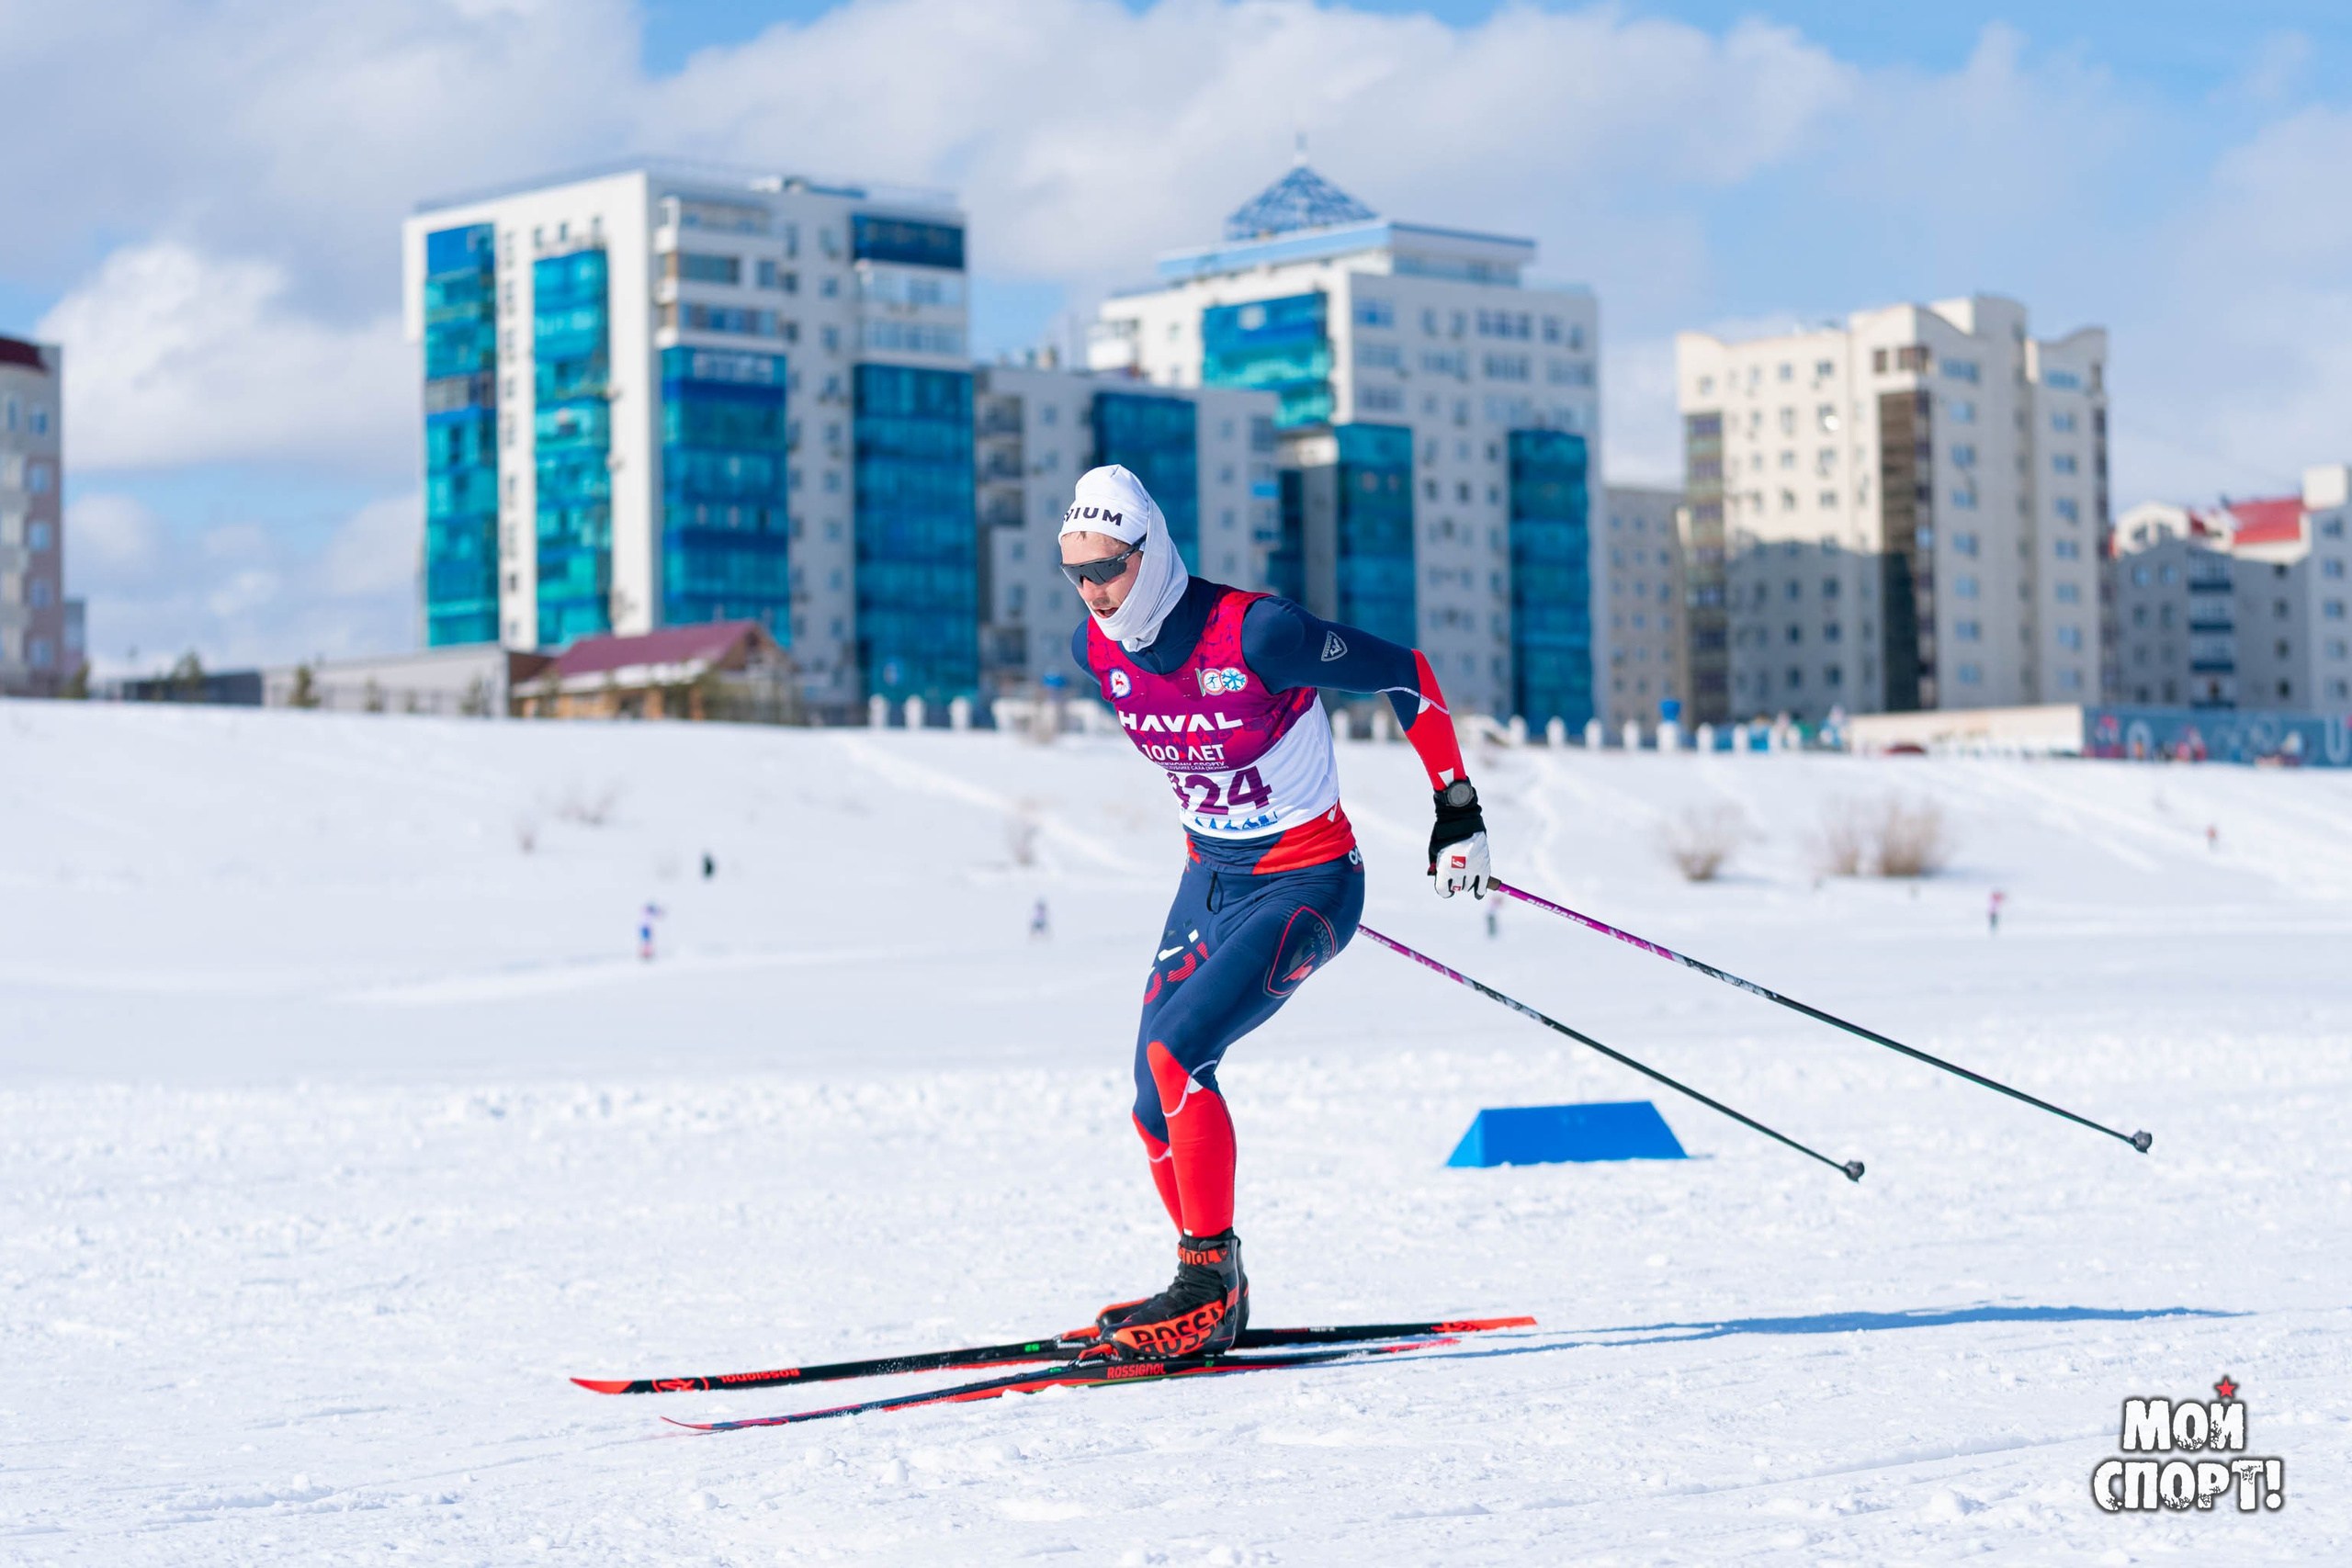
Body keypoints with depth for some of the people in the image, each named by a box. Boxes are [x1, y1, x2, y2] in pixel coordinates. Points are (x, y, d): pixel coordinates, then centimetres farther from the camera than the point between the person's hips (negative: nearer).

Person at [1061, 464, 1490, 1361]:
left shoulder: (1255, 633, -25)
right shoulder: (1096, 650, -5)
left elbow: (1406, 676, -14)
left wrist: (1457, 808, -8)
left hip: (1309, 885, -7)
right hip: (1210, 880, 7)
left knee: (1173, 1055, -24)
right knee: (1157, 1102, 1)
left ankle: (1208, 1285, -15)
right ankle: (1211, 1294, 19)